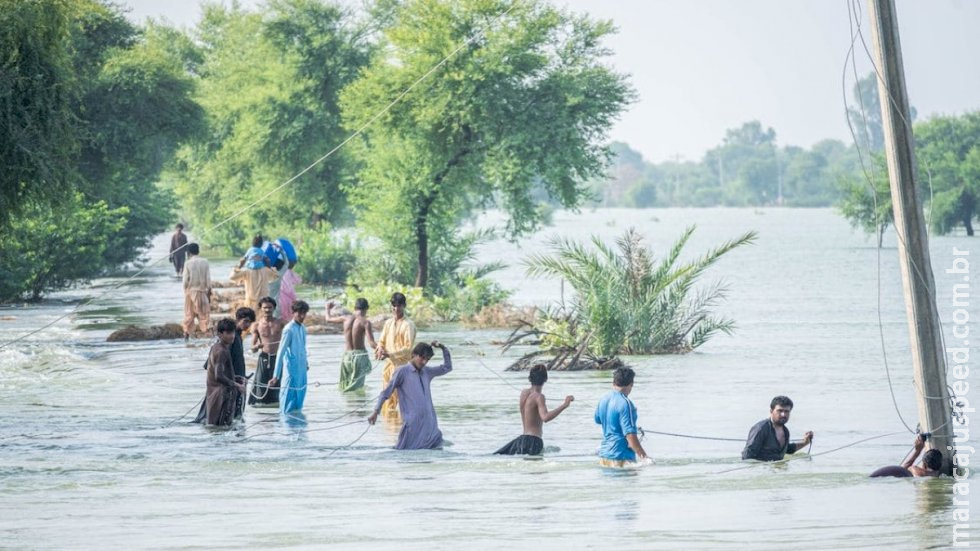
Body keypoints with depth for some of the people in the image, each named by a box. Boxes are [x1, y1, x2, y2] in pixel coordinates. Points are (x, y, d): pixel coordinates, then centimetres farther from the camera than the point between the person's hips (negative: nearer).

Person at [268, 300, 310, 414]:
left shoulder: (302, 329, 7)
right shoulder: (289, 329, -16)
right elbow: (281, 353, -18)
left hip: (301, 370, 8)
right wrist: (276, 376, -21)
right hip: (291, 371, -8)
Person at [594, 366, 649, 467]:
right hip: (621, 457, -8)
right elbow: (630, 434, -21)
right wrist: (643, 456, -20)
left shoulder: (603, 400, 8)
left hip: (604, 455, 8)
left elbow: (598, 420, 28)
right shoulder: (625, 404, -16)